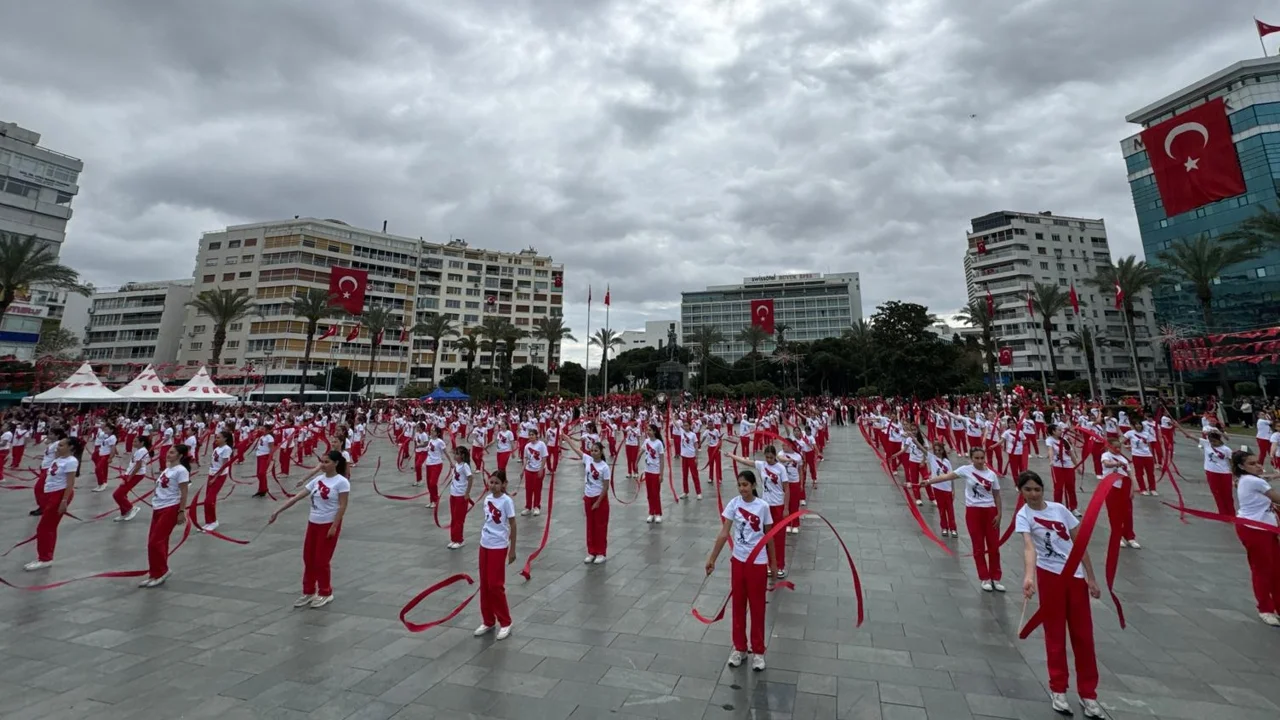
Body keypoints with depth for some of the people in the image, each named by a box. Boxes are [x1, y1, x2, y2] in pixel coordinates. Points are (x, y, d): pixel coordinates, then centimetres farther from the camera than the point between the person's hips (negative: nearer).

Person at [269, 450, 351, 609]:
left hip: (329, 524, -7)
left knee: (321, 561, 1)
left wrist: (334, 527, -20)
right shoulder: (317, 479, 4)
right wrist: (278, 511, 5)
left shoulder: (341, 482, -16)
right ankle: (309, 592, 29)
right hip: (313, 523, 7)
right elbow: (297, 497, 7)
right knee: (308, 559, 13)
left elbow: (342, 506, -17)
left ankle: (325, 593, 19)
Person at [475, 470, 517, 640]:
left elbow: (513, 526, -11)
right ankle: (488, 621, 27)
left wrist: (512, 550, -10)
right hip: (484, 545, 6)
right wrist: (484, 538, 15)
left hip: (499, 547, -6)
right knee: (484, 584, 12)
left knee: (495, 585, -1)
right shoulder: (487, 498, 2)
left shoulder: (507, 501, -15)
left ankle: (505, 623, 15)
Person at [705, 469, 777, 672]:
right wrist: (712, 558, -12)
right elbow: (724, 533, -9)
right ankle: (739, 648, 29)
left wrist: (773, 563, 6)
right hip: (738, 560, 2)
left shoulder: (763, 506, -11)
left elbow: (768, 536, 0)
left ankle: (758, 651, 26)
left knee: (757, 607, 10)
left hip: (758, 562, -2)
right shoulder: (733, 504, -9)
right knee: (738, 605, 13)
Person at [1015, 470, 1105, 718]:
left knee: (1084, 635, 9)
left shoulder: (1060, 509, 1)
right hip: (1050, 575, -4)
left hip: (1076, 575, 4)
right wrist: (1028, 576, -44)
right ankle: (1058, 689, 22)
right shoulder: (1023, 516, -12)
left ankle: (1088, 693, 23)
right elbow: (1028, 546, -28)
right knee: (1055, 634, 7)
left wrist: (1091, 577, 5)